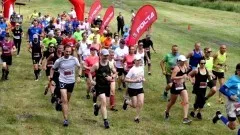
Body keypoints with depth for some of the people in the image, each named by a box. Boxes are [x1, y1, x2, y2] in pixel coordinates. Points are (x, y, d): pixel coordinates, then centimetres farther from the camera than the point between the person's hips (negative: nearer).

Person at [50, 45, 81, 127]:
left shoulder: (74, 59, -5)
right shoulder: (59, 60, -7)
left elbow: (79, 67, 6)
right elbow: (53, 69, 7)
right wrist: (51, 77, -2)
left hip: (71, 81, 3)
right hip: (62, 81, -3)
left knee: (67, 100, 18)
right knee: (64, 100, -14)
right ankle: (65, 119, -14)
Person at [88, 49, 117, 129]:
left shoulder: (109, 64, 2)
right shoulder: (97, 65, -7)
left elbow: (115, 73, 10)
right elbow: (90, 73, 2)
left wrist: (112, 77, -10)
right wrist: (91, 80, -13)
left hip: (107, 86, 4)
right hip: (99, 86, -4)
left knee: (105, 103, 14)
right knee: (104, 102, -15)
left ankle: (97, 106, 49)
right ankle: (105, 120, -9)